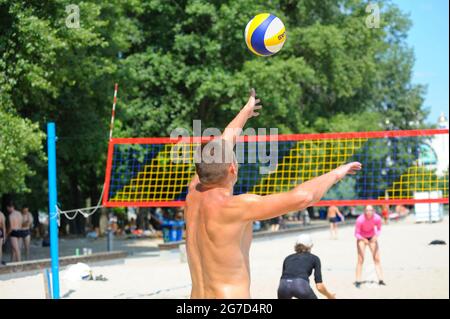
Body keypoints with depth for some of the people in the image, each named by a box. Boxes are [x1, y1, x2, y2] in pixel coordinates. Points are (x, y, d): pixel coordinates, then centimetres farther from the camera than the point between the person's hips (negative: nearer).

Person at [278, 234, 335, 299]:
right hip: (301, 285, -3)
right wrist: (330, 296, 34)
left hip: (283, 285, 3)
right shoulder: (314, 258, 24)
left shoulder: (288, 258, 33)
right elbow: (319, 286, 16)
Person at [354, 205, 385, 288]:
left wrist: (376, 236, -25)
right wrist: (364, 239, -37)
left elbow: (379, 229, -5)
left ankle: (380, 280, 6)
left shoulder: (377, 218, -24)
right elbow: (356, 234, -21)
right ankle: (358, 281, -3)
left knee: (377, 258, 0)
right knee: (360, 259, -8)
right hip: (362, 237, -3)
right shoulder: (360, 219, -31)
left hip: (372, 237, 3)